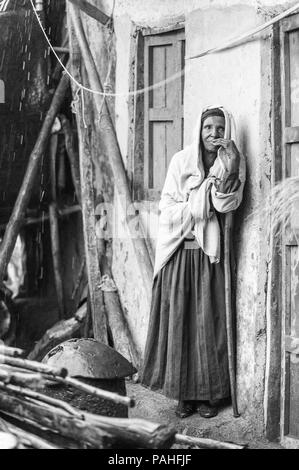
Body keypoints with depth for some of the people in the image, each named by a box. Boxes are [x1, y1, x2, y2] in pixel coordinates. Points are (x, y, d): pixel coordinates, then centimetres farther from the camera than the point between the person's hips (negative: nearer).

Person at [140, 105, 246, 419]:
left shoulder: (233, 162, 4)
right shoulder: (181, 161, 1)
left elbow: (227, 205, -10)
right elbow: (167, 206, -1)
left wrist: (230, 170, -21)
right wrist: (197, 206, -14)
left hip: (208, 253, 0)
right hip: (179, 251, 0)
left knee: (207, 320, 1)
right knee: (178, 319, 0)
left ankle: (207, 393, 9)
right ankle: (184, 392, 8)